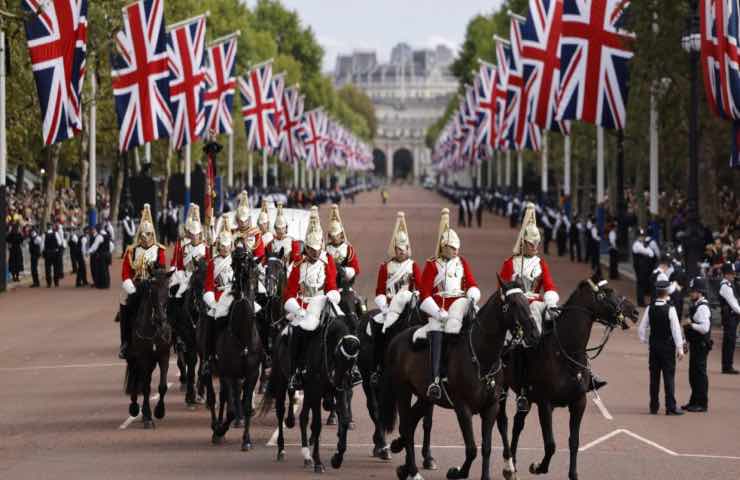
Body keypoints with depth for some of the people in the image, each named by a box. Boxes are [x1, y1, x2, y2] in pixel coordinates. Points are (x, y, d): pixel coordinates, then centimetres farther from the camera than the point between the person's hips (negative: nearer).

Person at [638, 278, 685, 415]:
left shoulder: (650, 308, -1)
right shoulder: (670, 309, -14)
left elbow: (642, 328, 4)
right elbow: (676, 329, -13)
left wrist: (645, 341, 19)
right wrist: (680, 348, -9)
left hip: (653, 346, 4)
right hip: (667, 346, -4)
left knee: (654, 376, 10)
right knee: (669, 376, -2)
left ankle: (654, 406, 14)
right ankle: (670, 407, -4)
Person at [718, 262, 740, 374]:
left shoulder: (729, 285, 14)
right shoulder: (725, 287, -16)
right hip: (729, 316, -10)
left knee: (730, 342, 13)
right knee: (729, 342, -7)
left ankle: (727, 366, 18)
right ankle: (727, 367, -4)